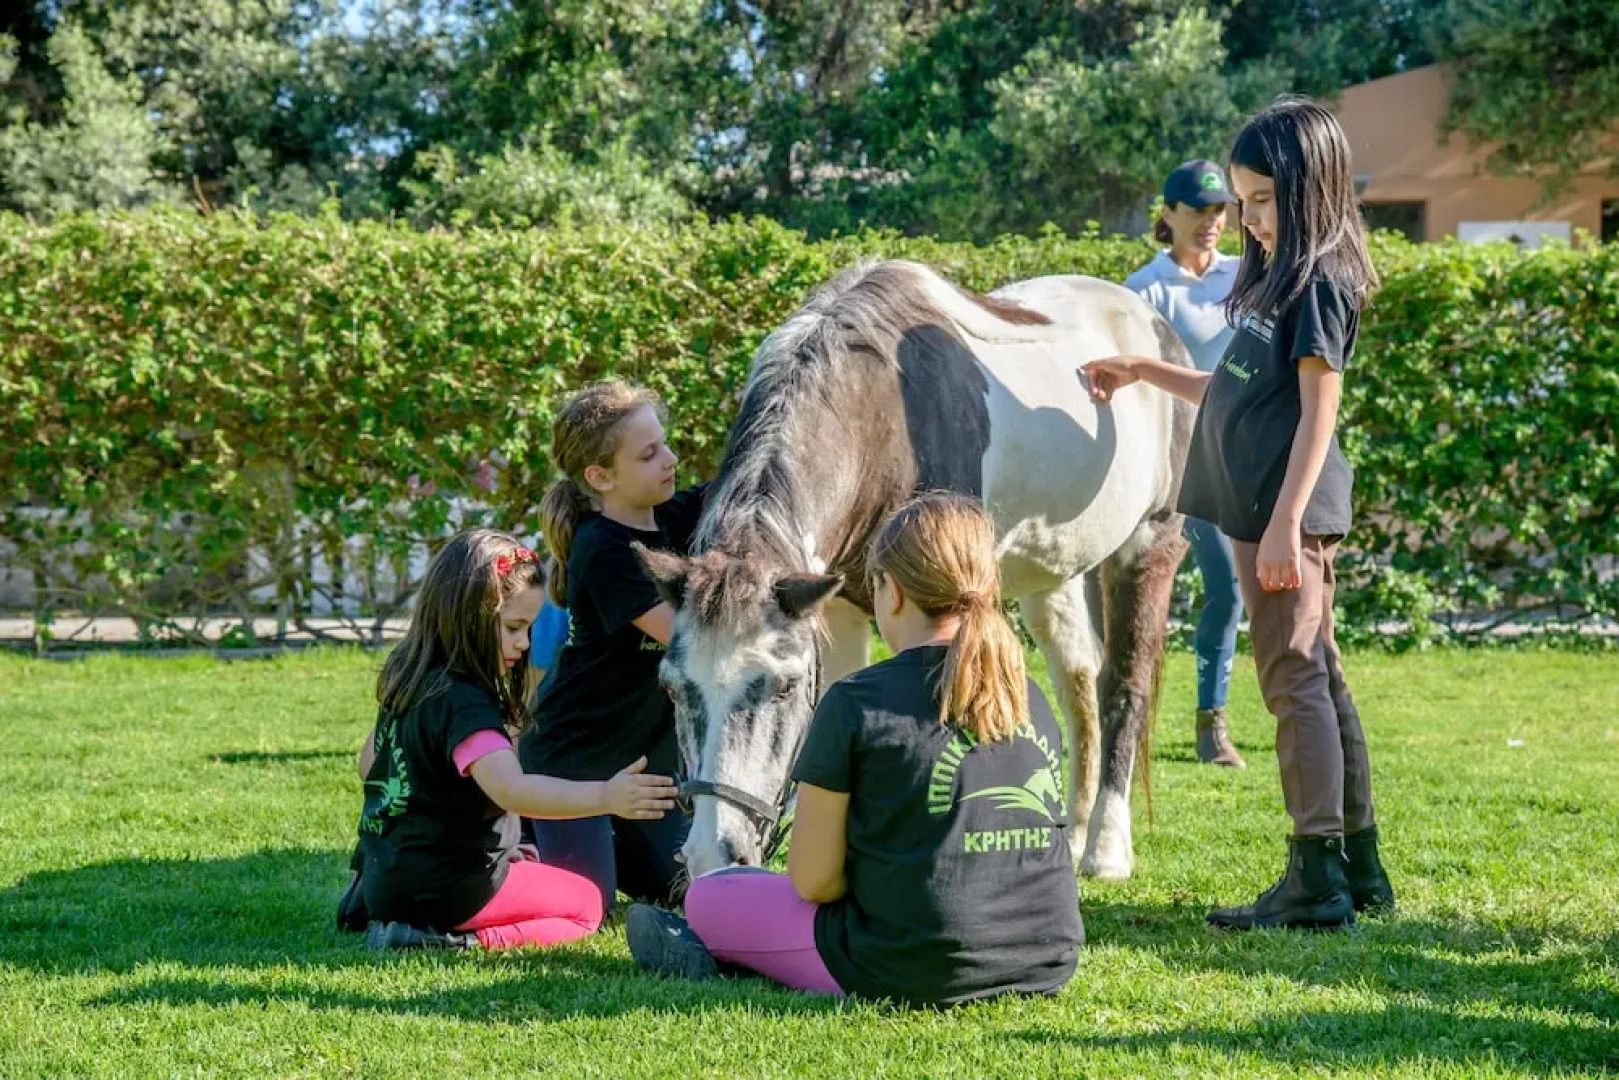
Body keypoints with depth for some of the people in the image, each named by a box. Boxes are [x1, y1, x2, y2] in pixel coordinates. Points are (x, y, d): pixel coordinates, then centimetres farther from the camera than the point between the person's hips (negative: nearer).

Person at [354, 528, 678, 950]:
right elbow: (511, 789, -41)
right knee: (585, 903, 4)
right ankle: (458, 943, -14)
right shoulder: (463, 704, -25)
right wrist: (607, 797, -51)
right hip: (443, 886, -9)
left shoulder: (408, 680, 5)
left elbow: (370, 761, 21)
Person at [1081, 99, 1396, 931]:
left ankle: (1318, 878, -6)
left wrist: (1285, 522, -21)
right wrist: (1142, 372, 27)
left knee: (1296, 681, -8)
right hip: (1263, 512, 10)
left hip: (1288, 513, -10)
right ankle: (1358, 866, 17)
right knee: (1318, 681, 11)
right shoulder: (1281, 279, 17)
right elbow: (1234, 396, 26)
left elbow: (1318, 408, -16)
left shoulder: (1320, 282, -11)